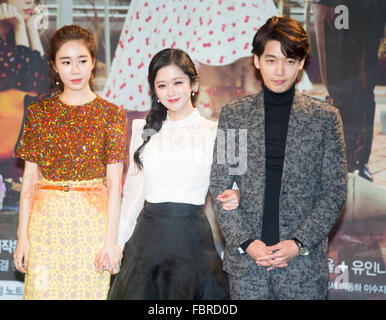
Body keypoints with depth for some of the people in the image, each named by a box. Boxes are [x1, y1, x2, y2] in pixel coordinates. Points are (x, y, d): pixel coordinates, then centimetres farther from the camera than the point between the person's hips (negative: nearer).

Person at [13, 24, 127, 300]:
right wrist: (22, 236, 0)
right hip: (46, 220, 2)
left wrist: (111, 241, -8)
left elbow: (114, 183, -3)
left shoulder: (111, 114, 1)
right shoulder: (40, 111, 6)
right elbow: (30, 178, 5)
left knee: (89, 291, 2)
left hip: (92, 220, -1)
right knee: (42, 290, 4)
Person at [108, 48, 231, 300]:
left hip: (192, 236, -3)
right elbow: (134, 190, 12)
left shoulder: (213, 132, -1)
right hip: (148, 235, 3)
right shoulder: (144, 130, 9)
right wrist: (117, 242, 11)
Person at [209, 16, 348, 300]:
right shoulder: (234, 114, 6)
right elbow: (219, 186, 4)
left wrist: (299, 243, -9)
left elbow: (335, 190, 1)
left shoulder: (325, 117, 3)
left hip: (304, 261, -1)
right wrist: (246, 242, -7)